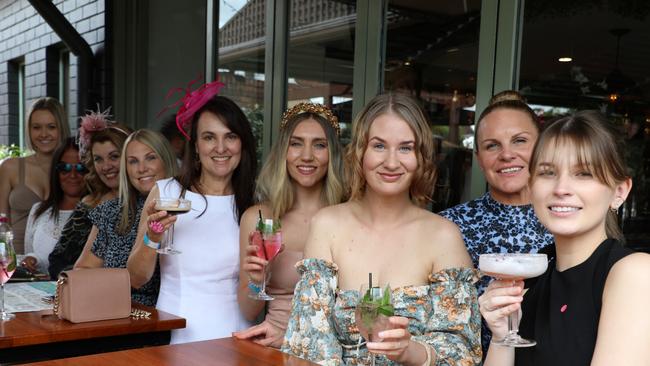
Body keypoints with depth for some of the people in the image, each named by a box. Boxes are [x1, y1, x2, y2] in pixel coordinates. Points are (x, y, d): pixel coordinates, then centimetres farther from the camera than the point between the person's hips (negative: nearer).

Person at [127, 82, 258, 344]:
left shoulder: (252, 205, 3)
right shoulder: (165, 193, 2)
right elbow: (136, 279, 4)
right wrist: (152, 240, -12)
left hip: (233, 335, 1)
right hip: (174, 337, 0)